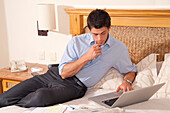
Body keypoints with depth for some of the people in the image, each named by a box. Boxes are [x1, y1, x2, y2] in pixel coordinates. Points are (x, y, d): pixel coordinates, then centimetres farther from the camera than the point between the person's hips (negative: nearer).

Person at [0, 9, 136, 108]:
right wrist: (87, 57, -14)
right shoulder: (77, 41, 1)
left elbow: (131, 70, 16)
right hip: (55, 75, 2)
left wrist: (127, 81, -7)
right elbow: (64, 73, -3)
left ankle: (13, 105, -5)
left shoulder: (119, 49, 2)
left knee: (42, 96, -33)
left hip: (76, 86, -2)